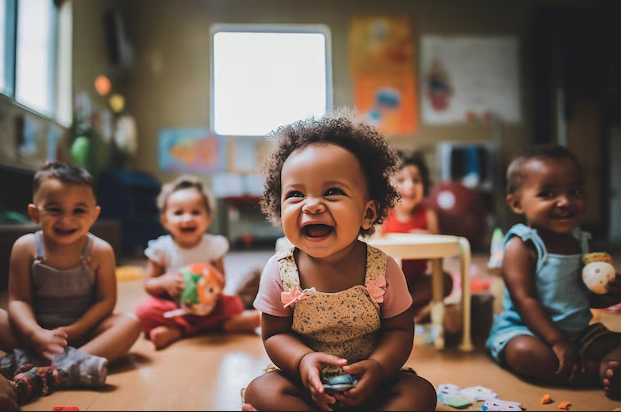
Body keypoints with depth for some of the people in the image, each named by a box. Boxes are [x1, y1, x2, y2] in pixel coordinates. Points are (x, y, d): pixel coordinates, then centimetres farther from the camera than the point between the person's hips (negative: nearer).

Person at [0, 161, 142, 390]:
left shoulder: (100, 251, -11)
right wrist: (35, 335, -26)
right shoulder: (26, 247, -8)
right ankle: (70, 363, -33)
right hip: (37, 330, 1)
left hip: (82, 330, 0)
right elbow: (19, 300, -9)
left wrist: (73, 331, -21)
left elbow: (106, 300, -9)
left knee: (130, 323, -25)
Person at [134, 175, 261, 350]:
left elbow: (221, 280, -3)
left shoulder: (214, 245, -7)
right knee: (145, 310, -26)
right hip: (172, 307, -1)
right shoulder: (161, 248, -9)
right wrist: (164, 282, -25)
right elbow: (148, 284, -3)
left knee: (234, 303, -19)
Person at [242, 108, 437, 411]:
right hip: (305, 383, 0)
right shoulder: (279, 271, -14)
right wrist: (303, 361, -26)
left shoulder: (383, 270, -15)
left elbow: (400, 330, -4)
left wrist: (378, 366, -24)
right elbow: (274, 334, -5)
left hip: (369, 384, 1)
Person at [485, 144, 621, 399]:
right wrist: (557, 342, -27)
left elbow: (589, 295, 15)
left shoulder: (580, 242, 6)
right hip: (524, 330, -7)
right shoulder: (521, 246, -16)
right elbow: (524, 300, -22)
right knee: (524, 352, -37)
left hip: (579, 331, 8)